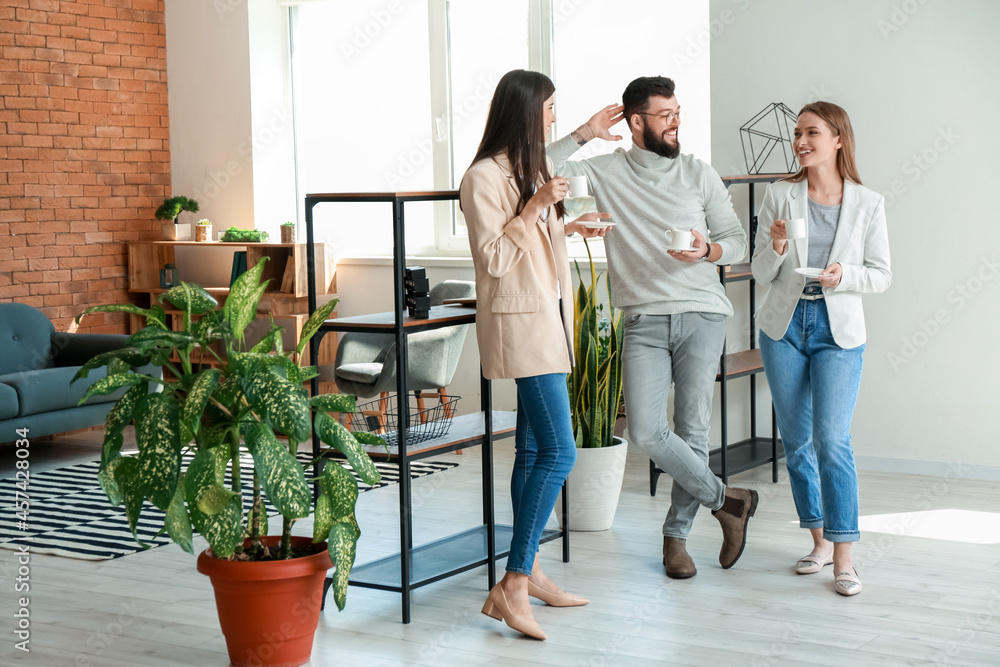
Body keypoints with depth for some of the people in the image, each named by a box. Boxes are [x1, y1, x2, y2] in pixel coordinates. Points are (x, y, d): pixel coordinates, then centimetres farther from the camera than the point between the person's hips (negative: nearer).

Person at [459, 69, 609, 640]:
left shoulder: (532, 170, 16)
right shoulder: (485, 176, -12)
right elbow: (494, 258, -16)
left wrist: (568, 228, 19)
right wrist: (535, 208, -20)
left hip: (548, 322, 10)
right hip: (520, 322, -10)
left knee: (533, 448, 12)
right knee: (558, 452, -15)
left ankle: (530, 572, 19)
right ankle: (512, 587, -12)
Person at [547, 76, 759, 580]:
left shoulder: (699, 174, 9)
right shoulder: (605, 170, 5)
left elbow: (737, 239, 12)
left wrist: (709, 250, -10)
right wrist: (583, 135, -7)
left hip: (701, 316, 1)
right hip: (644, 322, -1)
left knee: (692, 430, 0)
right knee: (646, 432, -13)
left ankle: (675, 534, 19)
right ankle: (725, 500, 9)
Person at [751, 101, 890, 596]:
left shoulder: (868, 204, -2)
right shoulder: (779, 196, 1)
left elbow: (881, 275, 2)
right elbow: (760, 274, 2)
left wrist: (844, 275, -17)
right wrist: (776, 247, -19)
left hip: (839, 331, -2)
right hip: (784, 326, 3)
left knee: (832, 440, -13)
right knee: (796, 441, 8)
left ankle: (843, 558, -6)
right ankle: (820, 540, 24)